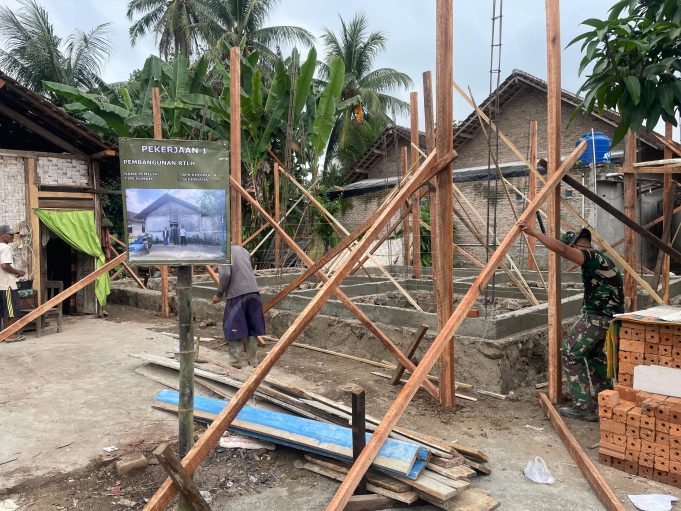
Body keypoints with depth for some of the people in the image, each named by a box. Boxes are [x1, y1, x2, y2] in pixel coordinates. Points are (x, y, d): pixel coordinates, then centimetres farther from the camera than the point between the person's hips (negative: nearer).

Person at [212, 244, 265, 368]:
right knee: (251, 328, 14)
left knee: (233, 329, 5)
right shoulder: (242, 249, 18)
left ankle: (234, 361, 10)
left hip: (236, 294, -7)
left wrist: (219, 294, -5)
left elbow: (225, 275, -15)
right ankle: (253, 360, 20)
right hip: (253, 292, 7)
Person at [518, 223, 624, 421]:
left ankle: (585, 407, -3)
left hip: (596, 316, -10)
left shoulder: (590, 256, -12)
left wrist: (534, 233, -27)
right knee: (592, 353, 25)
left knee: (571, 353, -4)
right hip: (611, 316, 10)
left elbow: (561, 248, -30)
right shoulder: (601, 258, 18)